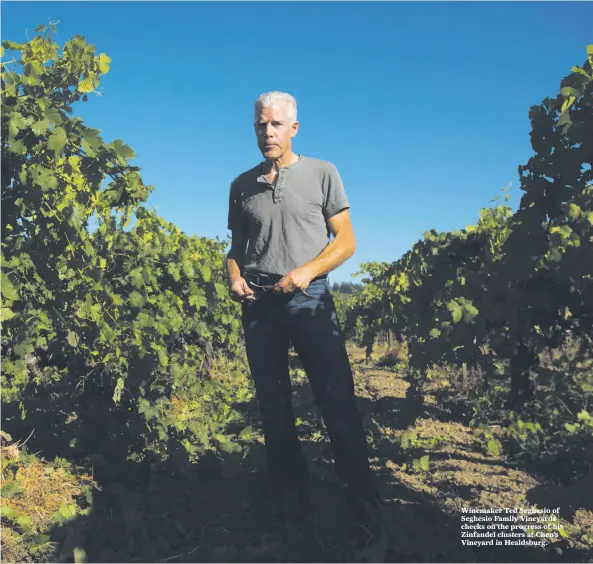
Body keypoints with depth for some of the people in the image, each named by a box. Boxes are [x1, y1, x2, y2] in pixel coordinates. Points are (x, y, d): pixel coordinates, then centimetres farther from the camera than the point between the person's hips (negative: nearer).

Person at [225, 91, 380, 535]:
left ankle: (363, 499, 6)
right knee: (274, 406, 7)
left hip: (309, 298, -3)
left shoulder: (322, 173, 3)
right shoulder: (242, 185, 12)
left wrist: (307, 271, -15)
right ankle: (293, 500, 20)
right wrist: (235, 277, -2)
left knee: (338, 399, -6)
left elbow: (346, 240, 1)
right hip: (258, 302, 4)